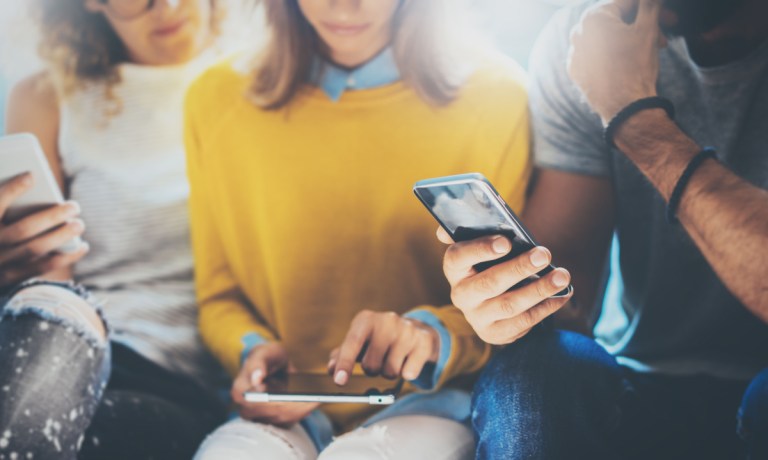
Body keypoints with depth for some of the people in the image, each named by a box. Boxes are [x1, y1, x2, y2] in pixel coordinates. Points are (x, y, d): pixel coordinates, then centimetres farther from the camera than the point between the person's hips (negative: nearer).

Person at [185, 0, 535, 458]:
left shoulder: (495, 93, -1)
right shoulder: (217, 99, 7)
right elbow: (219, 298, 14)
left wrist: (434, 333, -17)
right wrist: (252, 350, -7)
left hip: (431, 400, -2)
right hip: (284, 411, 3)